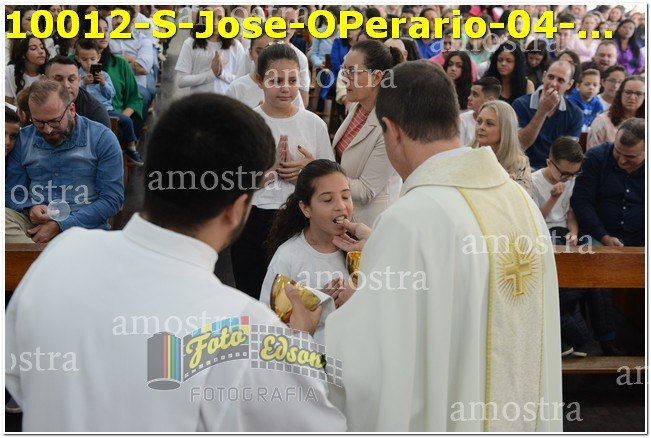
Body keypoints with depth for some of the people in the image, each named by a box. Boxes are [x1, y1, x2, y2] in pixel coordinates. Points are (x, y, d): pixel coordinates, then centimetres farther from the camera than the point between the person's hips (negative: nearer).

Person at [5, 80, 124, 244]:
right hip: (34, 223, 4)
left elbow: (112, 199, -5)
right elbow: (12, 193, 17)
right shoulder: (23, 139, 11)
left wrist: (61, 225, -12)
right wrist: (30, 208, -9)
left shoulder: (102, 139, -1)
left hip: (83, 225, -3)